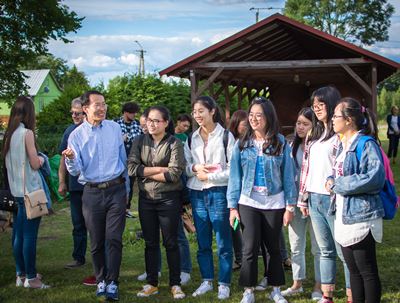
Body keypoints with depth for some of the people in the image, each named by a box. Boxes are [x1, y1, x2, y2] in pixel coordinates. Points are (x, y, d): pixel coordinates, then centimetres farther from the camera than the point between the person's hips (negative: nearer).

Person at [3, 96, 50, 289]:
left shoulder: (9, 134, 9)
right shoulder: (27, 133, -13)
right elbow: (35, 164, -13)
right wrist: (41, 159, 8)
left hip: (15, 192, 8)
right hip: (29, 191, -8)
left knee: (18, 234, 12)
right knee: (30, 235, -2)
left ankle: (21, 275, 21)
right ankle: (30, 278, 4)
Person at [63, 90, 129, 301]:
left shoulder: (114, 128, 3)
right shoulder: (76, 135, -3)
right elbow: (76, 171, -4)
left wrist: (126, 189, 16)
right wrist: (70, 159, -27)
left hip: (116, 190, 1)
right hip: (92, 193, 0)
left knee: (114, 238, -4)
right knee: (96, 241, 6)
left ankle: (112, 282, 5)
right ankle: (101, 280, 22)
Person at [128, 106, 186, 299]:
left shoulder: (174, 143, -7)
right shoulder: (140, 141, 5)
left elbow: (174, 174, -17)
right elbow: (132, 168, -8)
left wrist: (146, 173, -10)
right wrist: (158, 169, -14)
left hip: (168, 199, -4)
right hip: (146, 199, 4)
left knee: (170, 242, 5)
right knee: (150, 243, 12)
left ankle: (175, 284, 17)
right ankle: (151, 283, 23)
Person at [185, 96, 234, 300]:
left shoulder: (226, 136, -5)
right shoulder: (192, 138, 11)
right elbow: (185, 165, 12)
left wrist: (209, 176, -12)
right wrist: (195, 168, -9)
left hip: (218, 192, -5)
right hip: (197, 193, 5)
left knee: (223, 242, 1)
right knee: (202, 242, 12)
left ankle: (224, 284, 11)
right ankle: (207, 280, 23)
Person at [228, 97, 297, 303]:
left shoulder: (281, 143, -3)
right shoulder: (242, 144, 0)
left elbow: (288, 175, -2)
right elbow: (235, 176, 1)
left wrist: (290, 206, -4)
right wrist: (232, 206, -2)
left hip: (274, 203, 0)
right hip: (248, 203, 0)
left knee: (274, 247, 12)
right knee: (250, 249, 1)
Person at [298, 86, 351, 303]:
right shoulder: (313, 134, 16)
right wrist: (303, 199, 15)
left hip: (333, 199, -7)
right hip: (314, 199, 7)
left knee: (344, 252, -2)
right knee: (325, 251, 13)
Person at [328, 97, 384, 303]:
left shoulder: (367, 144, -15)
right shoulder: (342, 145, 12)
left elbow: (375, 178, -27)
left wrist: (338, 185, -19)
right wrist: (332, 180, 1)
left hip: (361, 216, -9)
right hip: (343, 216, 9)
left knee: (367, 271, 1)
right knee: (354, 270, 17)